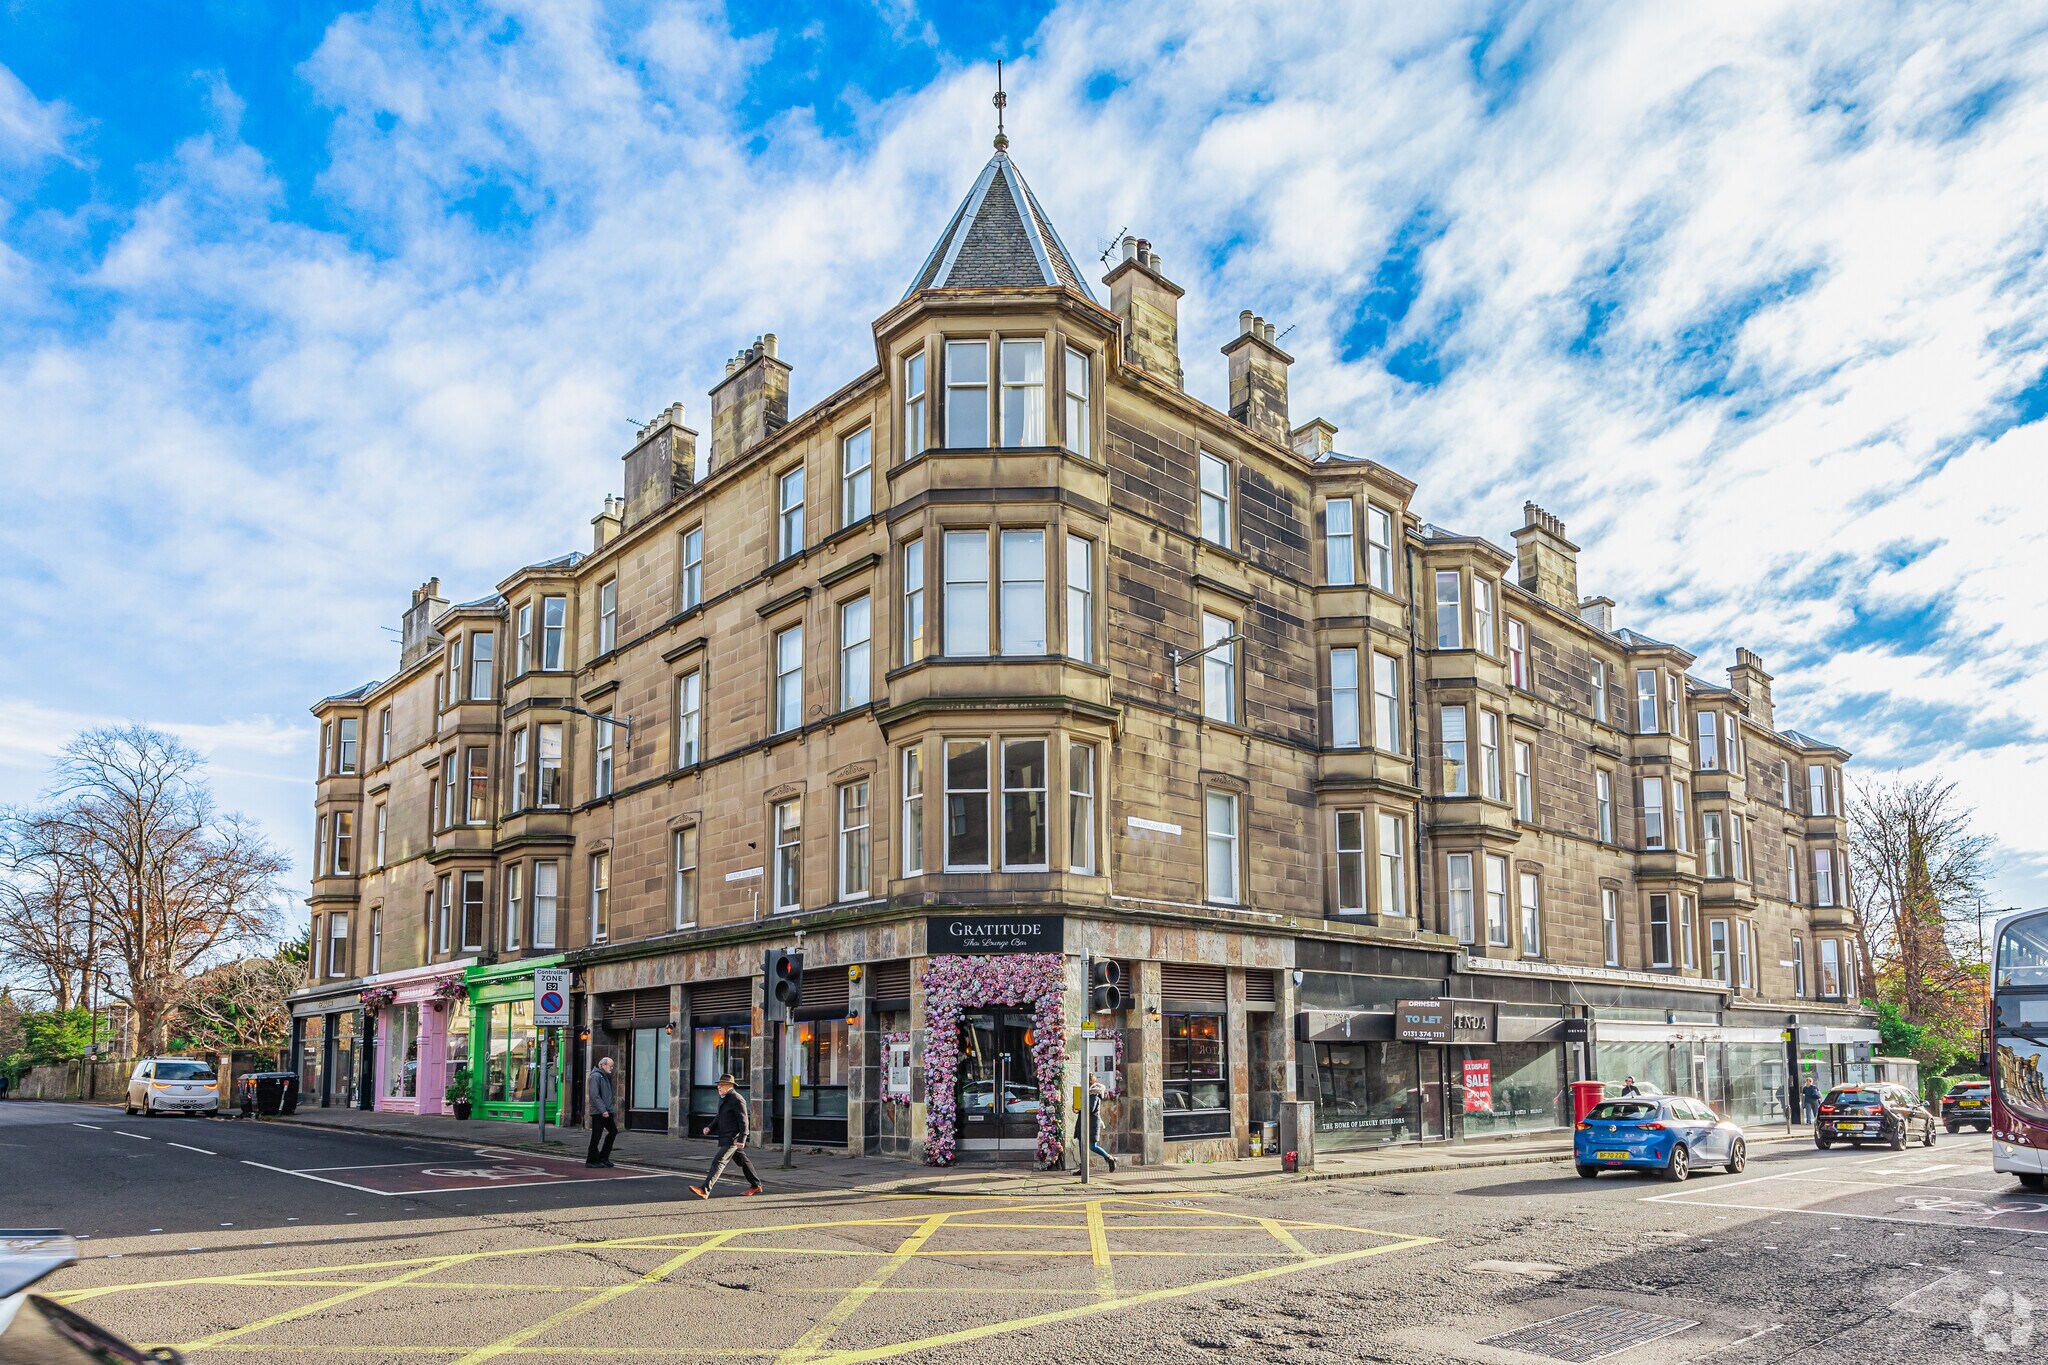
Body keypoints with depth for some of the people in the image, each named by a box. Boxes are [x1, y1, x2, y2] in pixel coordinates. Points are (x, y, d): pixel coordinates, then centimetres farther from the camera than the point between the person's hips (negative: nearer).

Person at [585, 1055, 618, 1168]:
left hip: (606, 1111, 10)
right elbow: (595, 1095, -20)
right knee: (596, 1136, -3)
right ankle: (591, 1160, 6)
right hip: (598, 1112, -10)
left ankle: (603, 1157, 16)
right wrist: (603, 1110, -23)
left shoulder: (605, 1077, 19)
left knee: (613, 1131, 10)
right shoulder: (596, 1076, -13)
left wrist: (611, 1109, 16)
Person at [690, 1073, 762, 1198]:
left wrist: (741, 1139, -25)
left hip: (733, 1138, -10)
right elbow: (720, 1117, 22)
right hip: (725, 1137, 10)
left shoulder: (737, 1100, -18)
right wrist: (710, 1127, 6)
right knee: (743, 1161, 18)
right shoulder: (723, 1098, 12)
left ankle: (705, 1190, -21)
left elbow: (743, 1121, -20)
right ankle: (756, 1186, 29)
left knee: (718, 1161, -16)